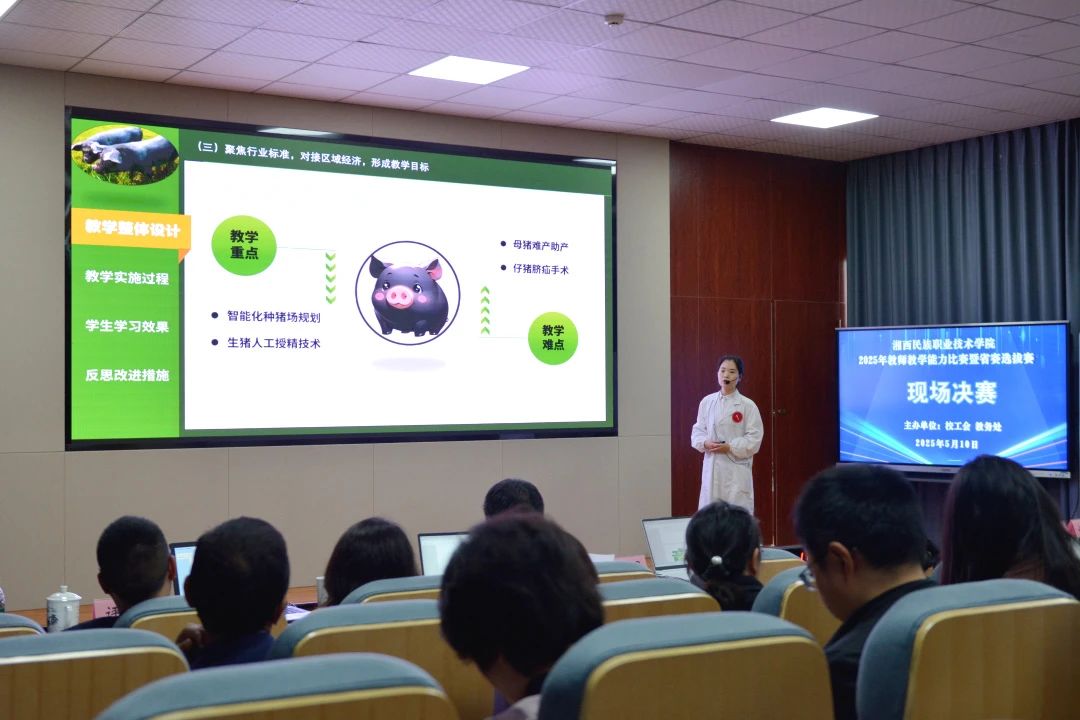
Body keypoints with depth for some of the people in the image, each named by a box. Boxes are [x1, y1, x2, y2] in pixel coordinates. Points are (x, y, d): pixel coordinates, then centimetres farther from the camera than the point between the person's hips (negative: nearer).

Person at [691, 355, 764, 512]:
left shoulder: (747, 405, -5)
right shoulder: (707, 402, 6)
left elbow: (754, 439, -7)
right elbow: (697, 431, 11)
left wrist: (730, 447, -16)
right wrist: (705, 443, -9)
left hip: (737, 467, -3)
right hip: (712, 466, 3)